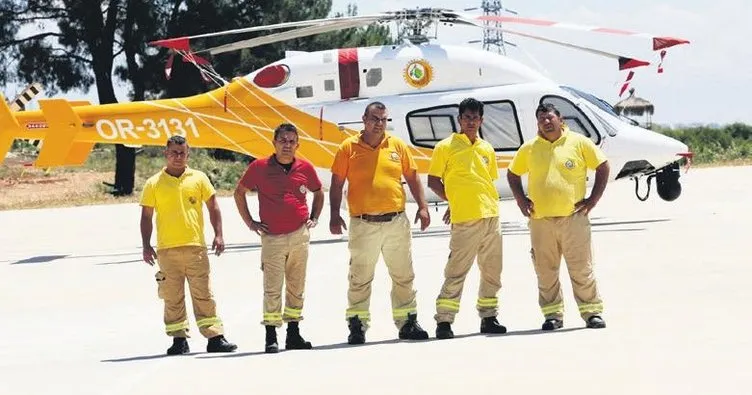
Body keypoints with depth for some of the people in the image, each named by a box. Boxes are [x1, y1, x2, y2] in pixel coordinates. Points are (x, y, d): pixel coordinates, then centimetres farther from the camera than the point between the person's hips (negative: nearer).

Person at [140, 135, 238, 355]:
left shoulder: (198, 178, 8)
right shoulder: (154, 184, 6)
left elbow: (213, 207, 11)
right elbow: (146, 216, 9)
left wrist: (218, 235, 1)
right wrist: (146, 246, 2)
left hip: (196, 246, 0)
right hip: (167, 250, 0)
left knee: (203, 295, -1)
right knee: (172, 297, 2)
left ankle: (215, 337, -1)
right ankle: (179, 340, 7)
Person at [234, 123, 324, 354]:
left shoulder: (305, 168, 5)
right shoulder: (260, 167, -2)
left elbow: (318, 192, 23)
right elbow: (239, 192, 9)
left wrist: (314, 218, 12)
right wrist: (250, 222, 5)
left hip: (300, 235, 3)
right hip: (272, 237, -3)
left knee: (297, 287, 9)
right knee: (272, 289, -6)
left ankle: (293, 334, 17)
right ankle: (271, 338, -5)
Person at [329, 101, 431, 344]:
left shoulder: (397, 146, 8)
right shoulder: (349, 147, 1)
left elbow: (412, 178, 13)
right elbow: (337, 183, 2)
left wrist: (422, 207, 5)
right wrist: (335, 215, -5)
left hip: (396, 222, 3)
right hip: (363, 224, -3)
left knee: (403, 276, 9)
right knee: (360, 278, 1)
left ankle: (407, 322, 17)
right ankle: (357, 326, 9)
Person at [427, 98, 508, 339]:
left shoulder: (487, 149, 14)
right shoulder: (446, 147, -1)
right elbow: (433, 181, 1)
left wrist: (488, 203, 11)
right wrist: (455, 201, -2)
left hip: (492, 217, 6)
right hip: (464, 220, -6)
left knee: (492, 272, 10)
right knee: (456, 273, -8)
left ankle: (489, 317, 19)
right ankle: (444, 321, -6)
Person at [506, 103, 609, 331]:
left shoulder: (579, 143, 1)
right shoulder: (529, 149, 7)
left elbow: (602, 167, 7)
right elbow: (513, 174, 21)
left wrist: (593, 199, 1)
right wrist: (521, 200, 9)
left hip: (573, 217, -2)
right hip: (540, 220, 2)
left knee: (582, 269, -1)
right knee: (546, 271, 6)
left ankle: (592, 312, 6)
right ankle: (553, 315, 15)